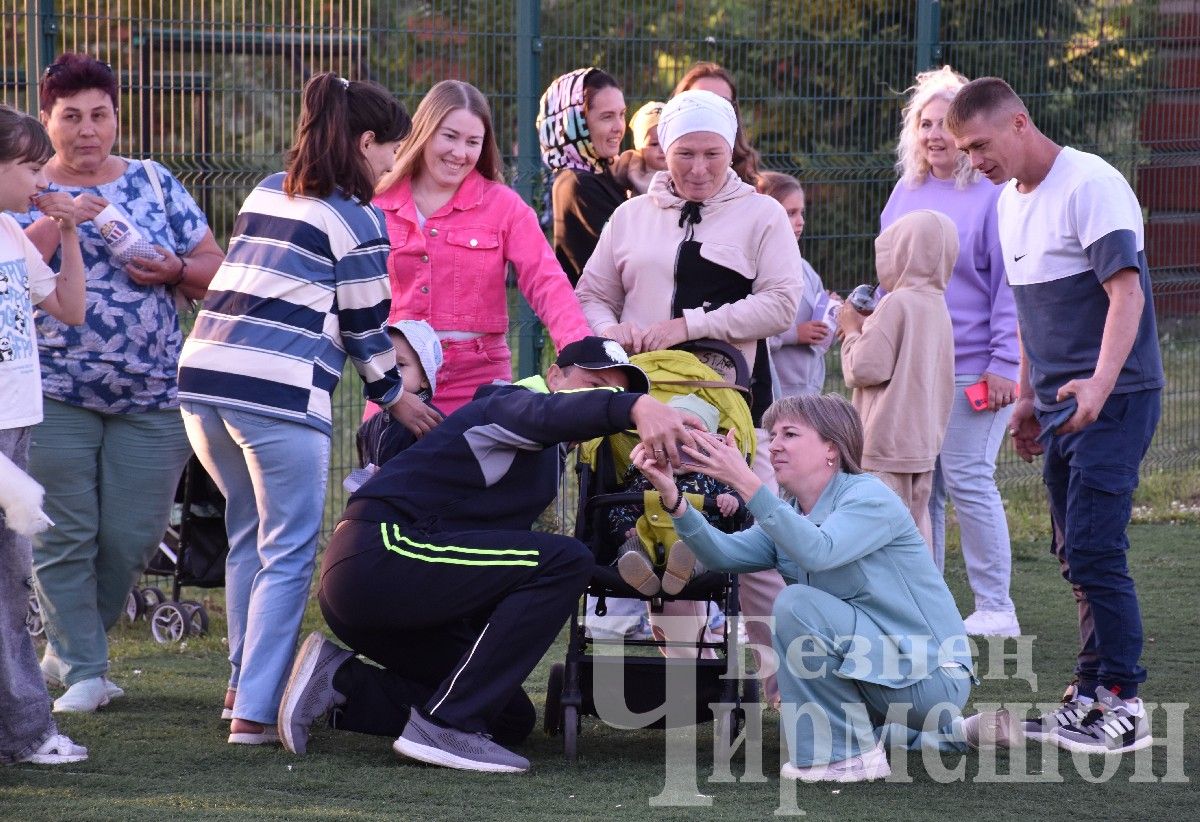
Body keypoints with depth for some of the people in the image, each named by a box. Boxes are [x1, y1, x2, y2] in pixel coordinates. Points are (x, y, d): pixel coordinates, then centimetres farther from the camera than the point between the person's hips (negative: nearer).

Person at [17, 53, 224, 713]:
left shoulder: (154, 182, 10)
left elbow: (214, 268, 11)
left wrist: (176, 271, -9)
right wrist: (58, 220, -22)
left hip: (151, 397, 2)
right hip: (54, 394, -2)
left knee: (131, 538, 2)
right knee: (63, 536, -4)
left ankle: (66, 650, 21)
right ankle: (83, 671, 3)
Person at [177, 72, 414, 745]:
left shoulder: (267, 193, 20)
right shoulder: (357, 221, -1)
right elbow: (365, 326, 2)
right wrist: (394, 395, 19)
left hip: (205, 376, 8)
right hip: (282, 393, -8)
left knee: (250, 534, 22)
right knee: (289, 551, -1)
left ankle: (248, 682, 29)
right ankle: (256, 710, -6)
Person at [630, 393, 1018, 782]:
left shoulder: (869, 497, -14)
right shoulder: (790, 515, 10)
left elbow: (818, 551, -35)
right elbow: (725, 553, -10)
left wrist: (747, 483, -39)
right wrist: (672, 496, -25)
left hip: (930, 674, -9)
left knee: (796, 603, -22)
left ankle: (851, 755, -14)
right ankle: (948, 732, 26)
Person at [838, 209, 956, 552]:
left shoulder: (897, 303, -15)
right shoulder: (937, 306, 12)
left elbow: (865, 368, -18)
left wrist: (852, 331, -1)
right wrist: (867, 328, 15)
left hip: (889, 444, -9)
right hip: (924, 443, 9)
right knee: (916, 527, 12)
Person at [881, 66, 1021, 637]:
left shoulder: (992, 195, -8)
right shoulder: (906, 193, 12)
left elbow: (1009, 286, -10)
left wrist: (1003, 365, -14)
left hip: (971, 368, -6)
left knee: (967, 481, -7)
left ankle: (995, 608, 1)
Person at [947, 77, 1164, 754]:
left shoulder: (1091, 184, -14)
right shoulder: (1012, 200, 13)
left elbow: (1127, 291, -21)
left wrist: (1100, 385, -32)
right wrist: (1028, 396, 22)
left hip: (1114, 398, -9)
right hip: (1060, 405, 9)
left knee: (1093, 549, -12)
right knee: (1080, 554, 10)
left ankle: (1124, 705, -7)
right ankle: (1093, 698, 15)